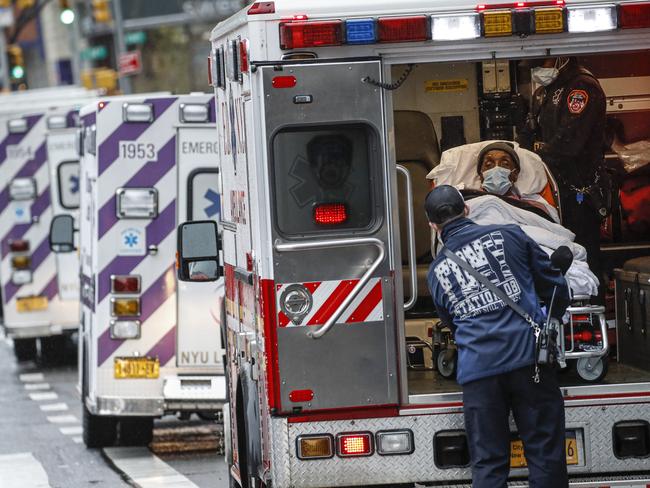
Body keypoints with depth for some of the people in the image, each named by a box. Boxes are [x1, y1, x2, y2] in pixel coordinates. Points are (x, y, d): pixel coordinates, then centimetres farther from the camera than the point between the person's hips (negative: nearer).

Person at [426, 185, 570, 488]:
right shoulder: (508, 236, 6)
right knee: (545, 453, 3)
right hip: (528, 358, -2)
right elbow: (555, 286, 10)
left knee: (488, 463, 5)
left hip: (476, 369, 2)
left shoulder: (437, 272, 13)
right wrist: (551, 320, 30)